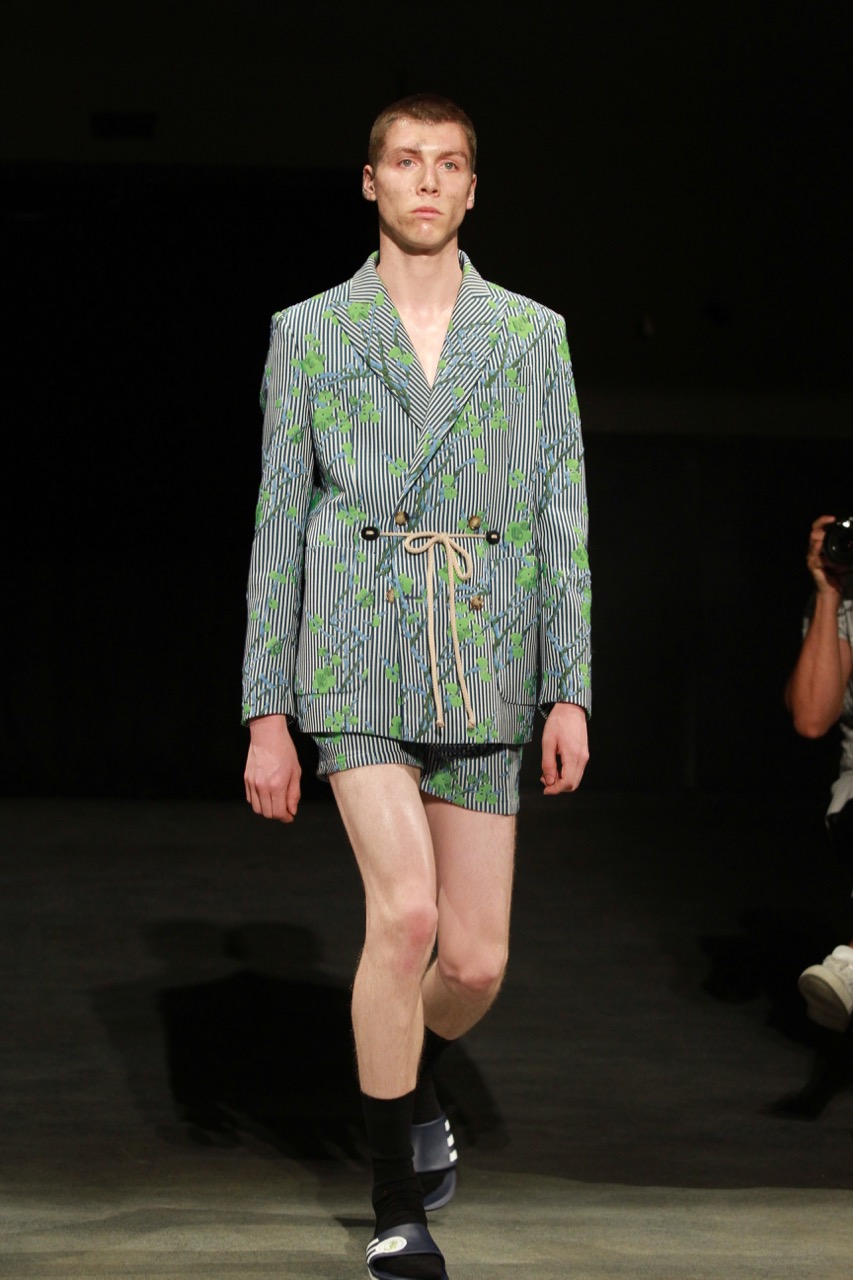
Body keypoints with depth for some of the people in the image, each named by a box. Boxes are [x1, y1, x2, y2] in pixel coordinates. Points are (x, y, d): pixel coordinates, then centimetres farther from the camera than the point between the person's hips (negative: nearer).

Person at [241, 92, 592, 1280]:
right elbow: (279, 524, 6)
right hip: (357, 653, -2)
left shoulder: (532, 335, 10)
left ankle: (415, 1082, 38)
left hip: (484, 665, 2)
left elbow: (562, 521, 8)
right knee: (406, 912, -19)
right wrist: (266, 712, 2)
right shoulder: (309, 333, 7)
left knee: (476, 960, 1)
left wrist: (571, 691, -2)